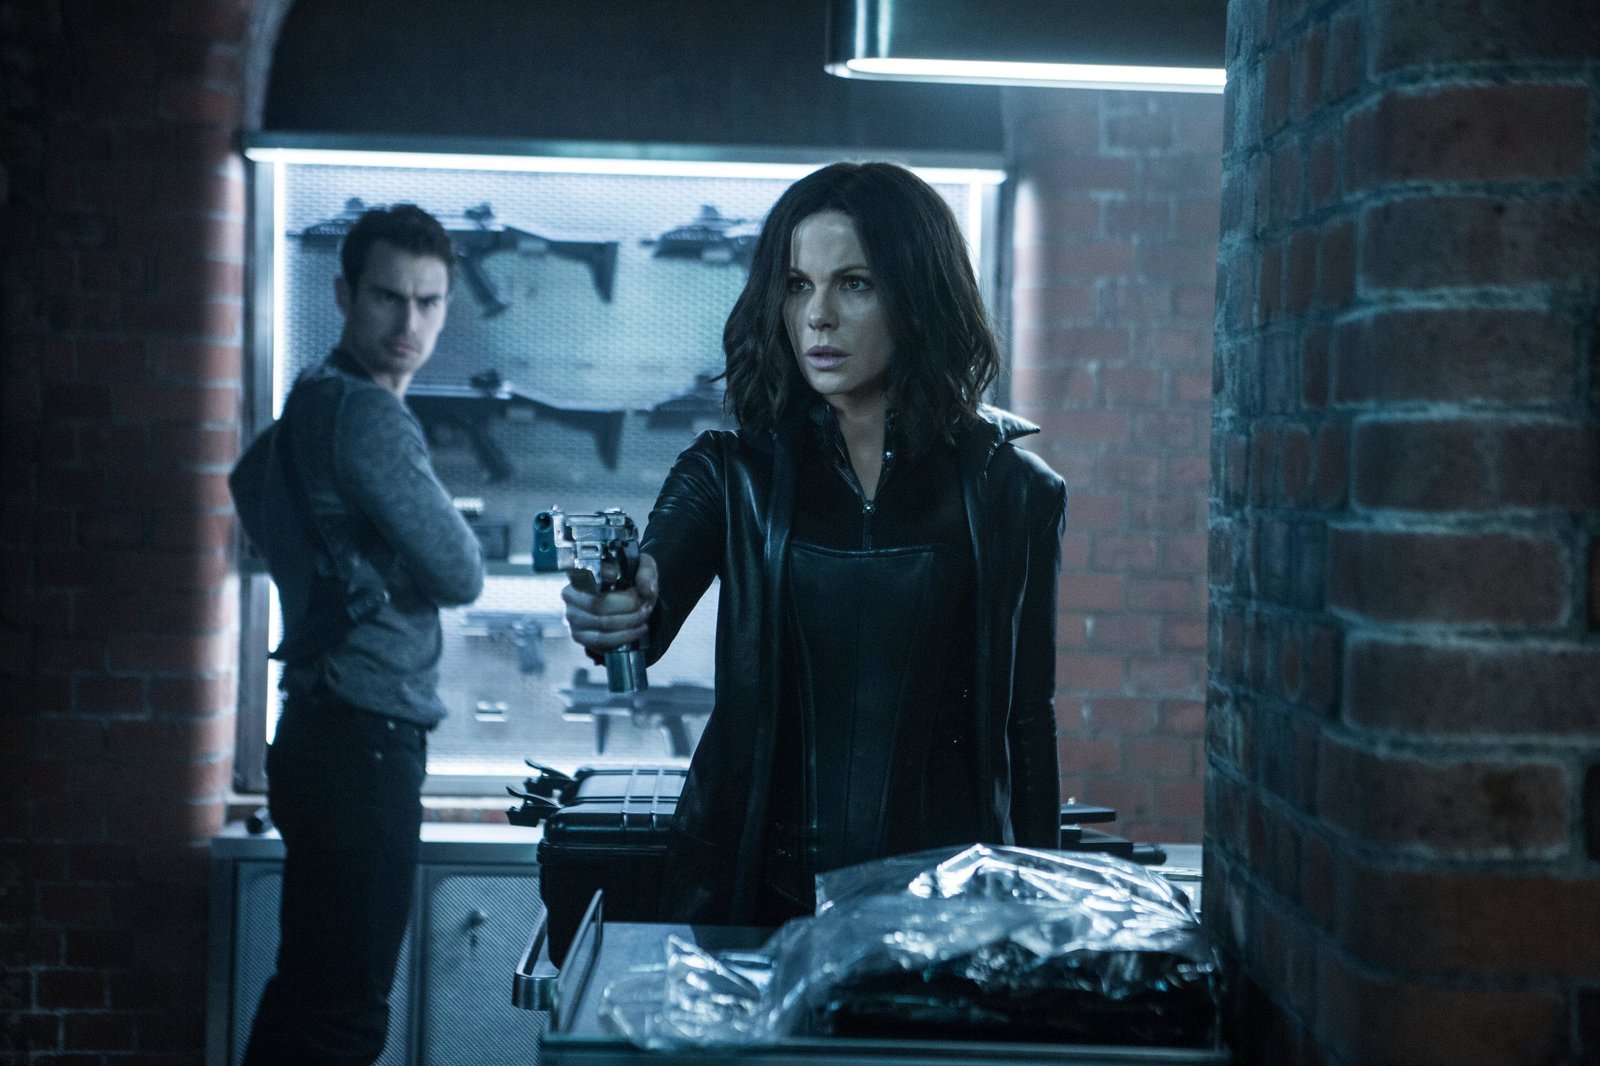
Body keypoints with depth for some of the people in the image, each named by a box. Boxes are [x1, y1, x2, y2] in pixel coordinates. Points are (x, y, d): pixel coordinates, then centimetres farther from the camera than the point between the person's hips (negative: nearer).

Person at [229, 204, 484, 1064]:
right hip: (363, 742, -10)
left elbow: (250, 486, 33)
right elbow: (459, 575, -14)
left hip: (325, 733, 10)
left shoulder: (312, 406, 16)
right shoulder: (366, 414, -15)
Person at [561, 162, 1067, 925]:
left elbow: (1027, 720, 4)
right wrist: (613, 611, -38)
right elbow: (647, 595, -15)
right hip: (759, 886, 1)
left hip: (940, 893, 0)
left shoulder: (1012, 492, 2)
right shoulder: (733, 473, 4)